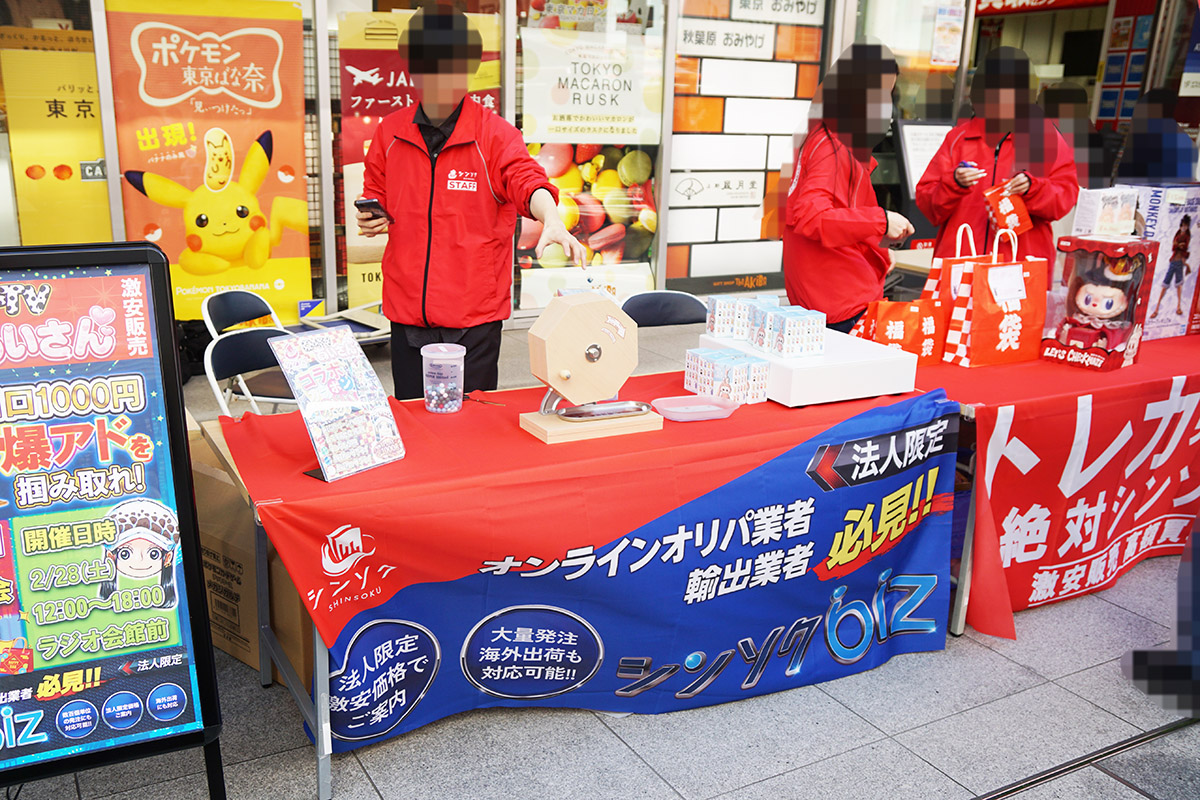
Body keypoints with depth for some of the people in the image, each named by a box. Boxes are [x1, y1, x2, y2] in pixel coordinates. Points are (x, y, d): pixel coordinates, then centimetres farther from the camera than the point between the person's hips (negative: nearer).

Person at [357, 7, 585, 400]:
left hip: (474, 314, -3)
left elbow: (525, 179, -19)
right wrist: (369, 218, -2)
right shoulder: (390, 132, 6)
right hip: (407, 311, 3)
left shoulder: (495, 134, -5)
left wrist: (551, 219, -40)